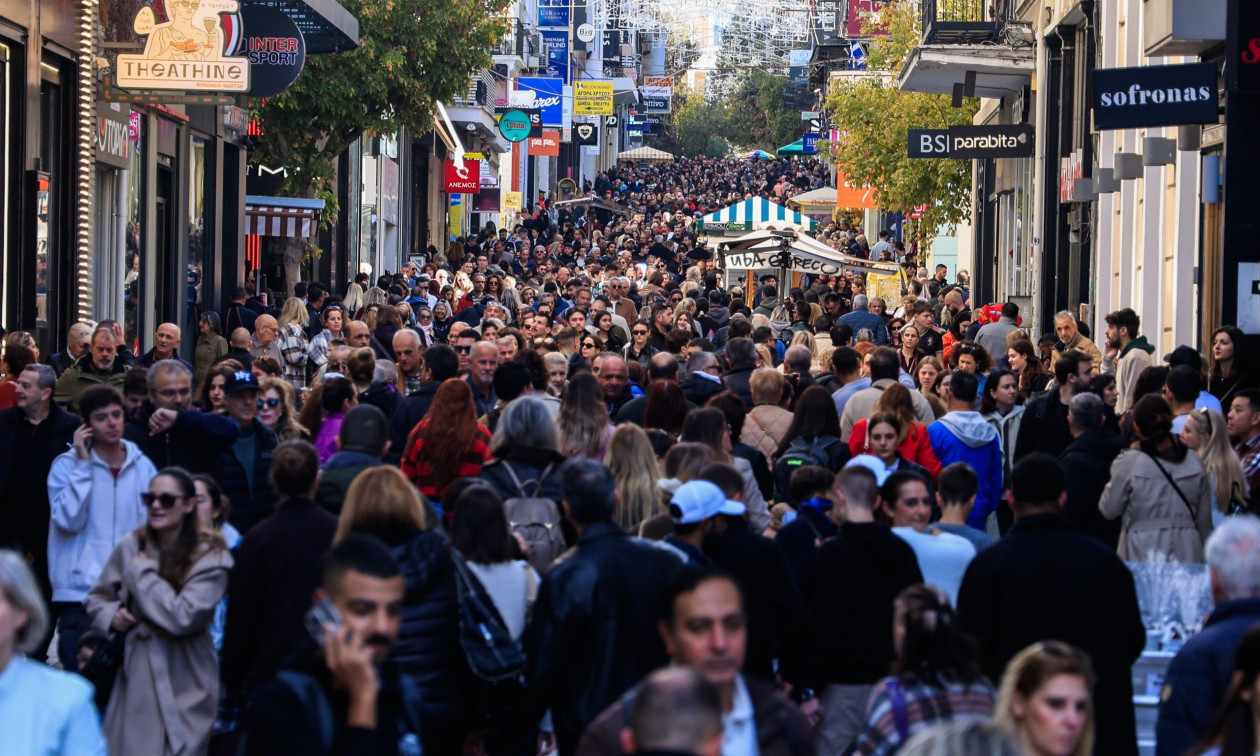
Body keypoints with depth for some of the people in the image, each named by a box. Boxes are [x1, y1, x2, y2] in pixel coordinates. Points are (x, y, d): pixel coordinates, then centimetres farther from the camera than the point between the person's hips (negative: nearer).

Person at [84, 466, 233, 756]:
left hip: (182, 685, -4)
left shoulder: (210, 558, -8)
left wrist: (142, 572, -11)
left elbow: (182, 617, -20)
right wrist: (111, 614, -5)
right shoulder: (131, 546, 4)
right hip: (134, 676, 4)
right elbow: (96, 597, 18)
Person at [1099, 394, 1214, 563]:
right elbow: (1205, 519, 10)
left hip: (1142, 555, -3)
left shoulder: (1129, 462, -6)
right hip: (1187, 554, 3)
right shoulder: (1194, 461, 5)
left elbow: (1108, 510, -1)